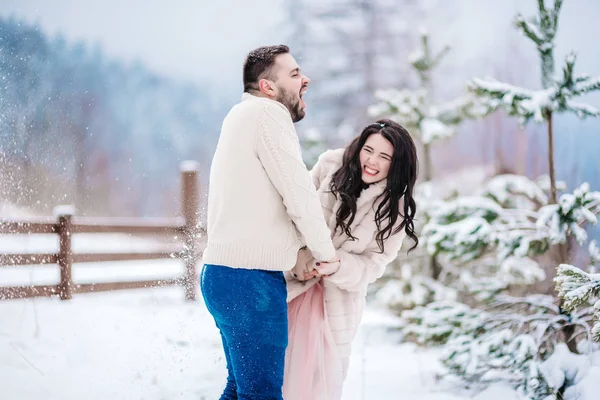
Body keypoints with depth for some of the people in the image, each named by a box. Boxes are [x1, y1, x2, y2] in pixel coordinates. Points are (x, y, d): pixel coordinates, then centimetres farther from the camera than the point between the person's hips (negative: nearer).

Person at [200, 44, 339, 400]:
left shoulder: (242, 116, 21)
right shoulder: (267, 114, -10)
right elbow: (299, 195, -14)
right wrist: (327, 253, 0)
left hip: (225, 274, 10)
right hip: (251, 279, -10)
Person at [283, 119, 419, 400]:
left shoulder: (394, 209, -7)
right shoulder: (331, 165, -7)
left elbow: (372, 265, -8)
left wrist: (337, 266, -27)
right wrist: (301, 261, -18)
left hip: (338, 300, -1)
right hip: (294, 286, 1)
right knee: (284, 373, 3)